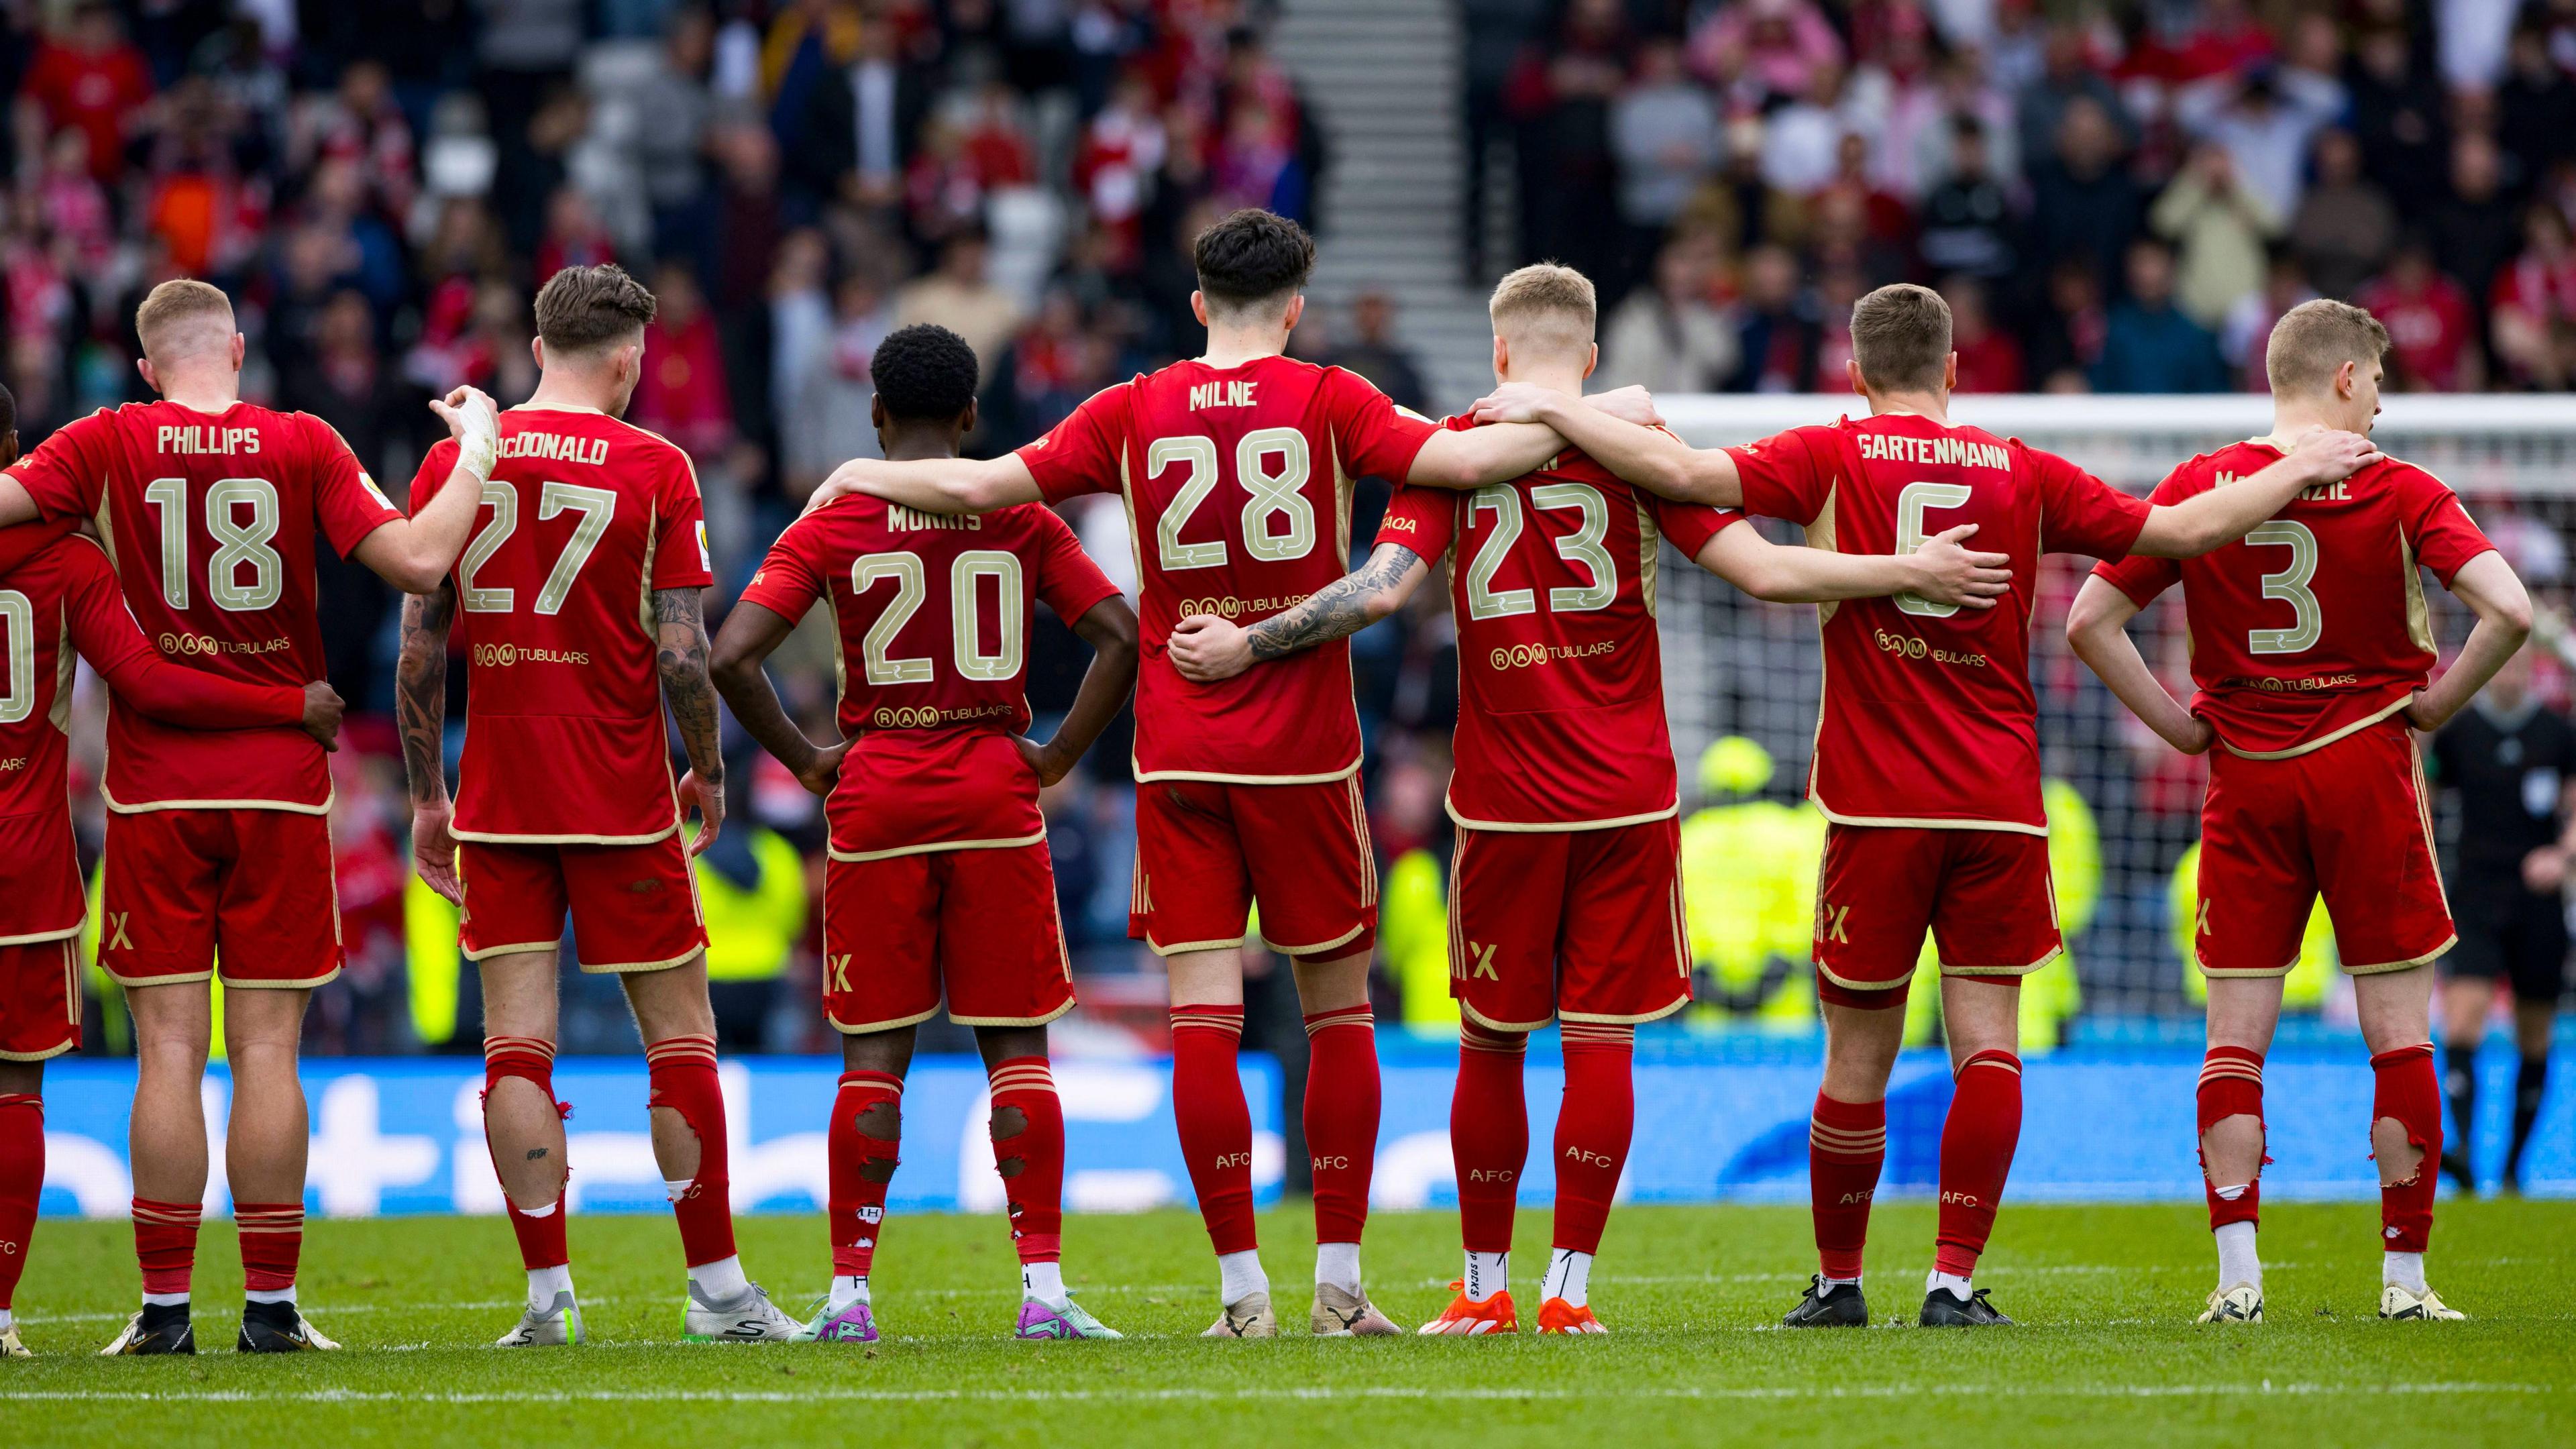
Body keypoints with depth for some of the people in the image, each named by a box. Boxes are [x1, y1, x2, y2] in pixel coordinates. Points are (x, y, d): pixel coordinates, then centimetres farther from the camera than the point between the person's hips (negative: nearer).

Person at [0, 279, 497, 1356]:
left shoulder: (111, 446, -2)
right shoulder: (304, 447, -2)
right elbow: (418, 561, -8)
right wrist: (475, 448, 6)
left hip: (154, 788, 0)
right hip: (281, 782, 0)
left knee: (169, 1051, 0)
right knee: (266, 1051, 2)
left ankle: (164, 1306, -2)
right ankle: (270, 1306, 2)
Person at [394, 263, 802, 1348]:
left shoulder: (455, 461, 3)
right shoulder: (654, 468, -6)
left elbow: (418, 649, 2)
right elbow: (682, 654, -10)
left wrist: (427, 800, 10)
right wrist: (707, 772, 7)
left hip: (494, 799, 3)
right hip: (620, 799, -2)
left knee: (515, 1041, 2)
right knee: (679, 1032, 7)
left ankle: (547, 1292, -2)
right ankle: (717, 1288, 10)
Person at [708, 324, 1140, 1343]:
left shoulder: (832, 526, 0)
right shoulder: (1022, 520, 3)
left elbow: (731, 657, -9)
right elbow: (1119, 637, -3)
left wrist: (804, 759, 2)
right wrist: (1059, 756, 3)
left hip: (877, 800, 0)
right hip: (995, 799, 0)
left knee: (873, 1053, 4)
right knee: (1016, 1046, 3)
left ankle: (850, 1293, 3)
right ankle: (1043, 1286, -4)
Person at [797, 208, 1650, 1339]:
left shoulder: (1133, 414, 4)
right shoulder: (1327, 403, -2)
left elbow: (980, 486, 3)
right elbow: (1464, 460, -11)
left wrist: (865, 475, 20)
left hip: (1177, 753, 1)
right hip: (1305, 751, -1)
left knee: (1203, 1018, -1)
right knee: (1338, 1008, 8)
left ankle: (1241, 1285, -5)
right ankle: (1340, 1282, 6)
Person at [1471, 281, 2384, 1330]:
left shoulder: (1834, 459, 0)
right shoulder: (2022, 474, 7)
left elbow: (1687, 473, -12)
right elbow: (2180, 531, 10)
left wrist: (1551, 412, -4)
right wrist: (2299, 472, 24)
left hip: (1876, 806, -1)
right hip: (2001, 804, 1)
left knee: (1858, 1058, 6)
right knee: (1987, 1038, 1)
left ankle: (1838, 1281, 16)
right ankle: (1954, 1280, -7)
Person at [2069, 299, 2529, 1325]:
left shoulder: (2201, 487, 1)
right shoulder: (2399, 493, -5)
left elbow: (2089, 621, -2)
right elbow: (2508, 609, -17)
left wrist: (2178, 723, 5)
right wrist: (2438, 703, -3)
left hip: (2245, 779, 2)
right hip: (2367, 774, -2)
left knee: (2236, 1035, 5)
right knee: (2399, 1031, 5)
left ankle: (2237, 1275, -4)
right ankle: (2404, 1276, 4)